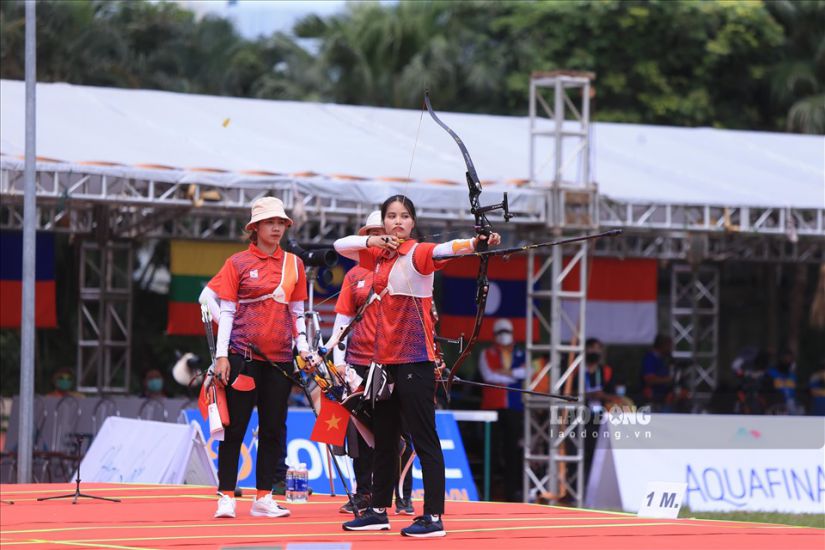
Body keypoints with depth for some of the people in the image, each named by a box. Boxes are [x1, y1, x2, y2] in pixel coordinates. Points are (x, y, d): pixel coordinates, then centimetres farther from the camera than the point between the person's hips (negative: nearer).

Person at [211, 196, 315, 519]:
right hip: (243, 356, -3)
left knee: (273, 429, 5)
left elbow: (297, 312, 14)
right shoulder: (238, 263, 1)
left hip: (280, 357, 4)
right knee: (235, 428, -3)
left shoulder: (294, 264, 10)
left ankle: (263, 498, 11)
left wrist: (304, 349, 3)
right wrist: (222, 355, -8)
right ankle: (226, 497, 0)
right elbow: (226, 312, -1)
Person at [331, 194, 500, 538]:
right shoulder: (380, 255, 12)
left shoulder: (417, 253, -10)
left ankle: (434, 518, -10)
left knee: (424, 438, -9)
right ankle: (379, 511, 25)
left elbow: (443, 250, -29)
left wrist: (475, 243, -50)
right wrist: (372, 241, 0)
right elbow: (340, 246, 20)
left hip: (414, 358, -8)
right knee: (383, 436, 15)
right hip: (385, 357, 8)